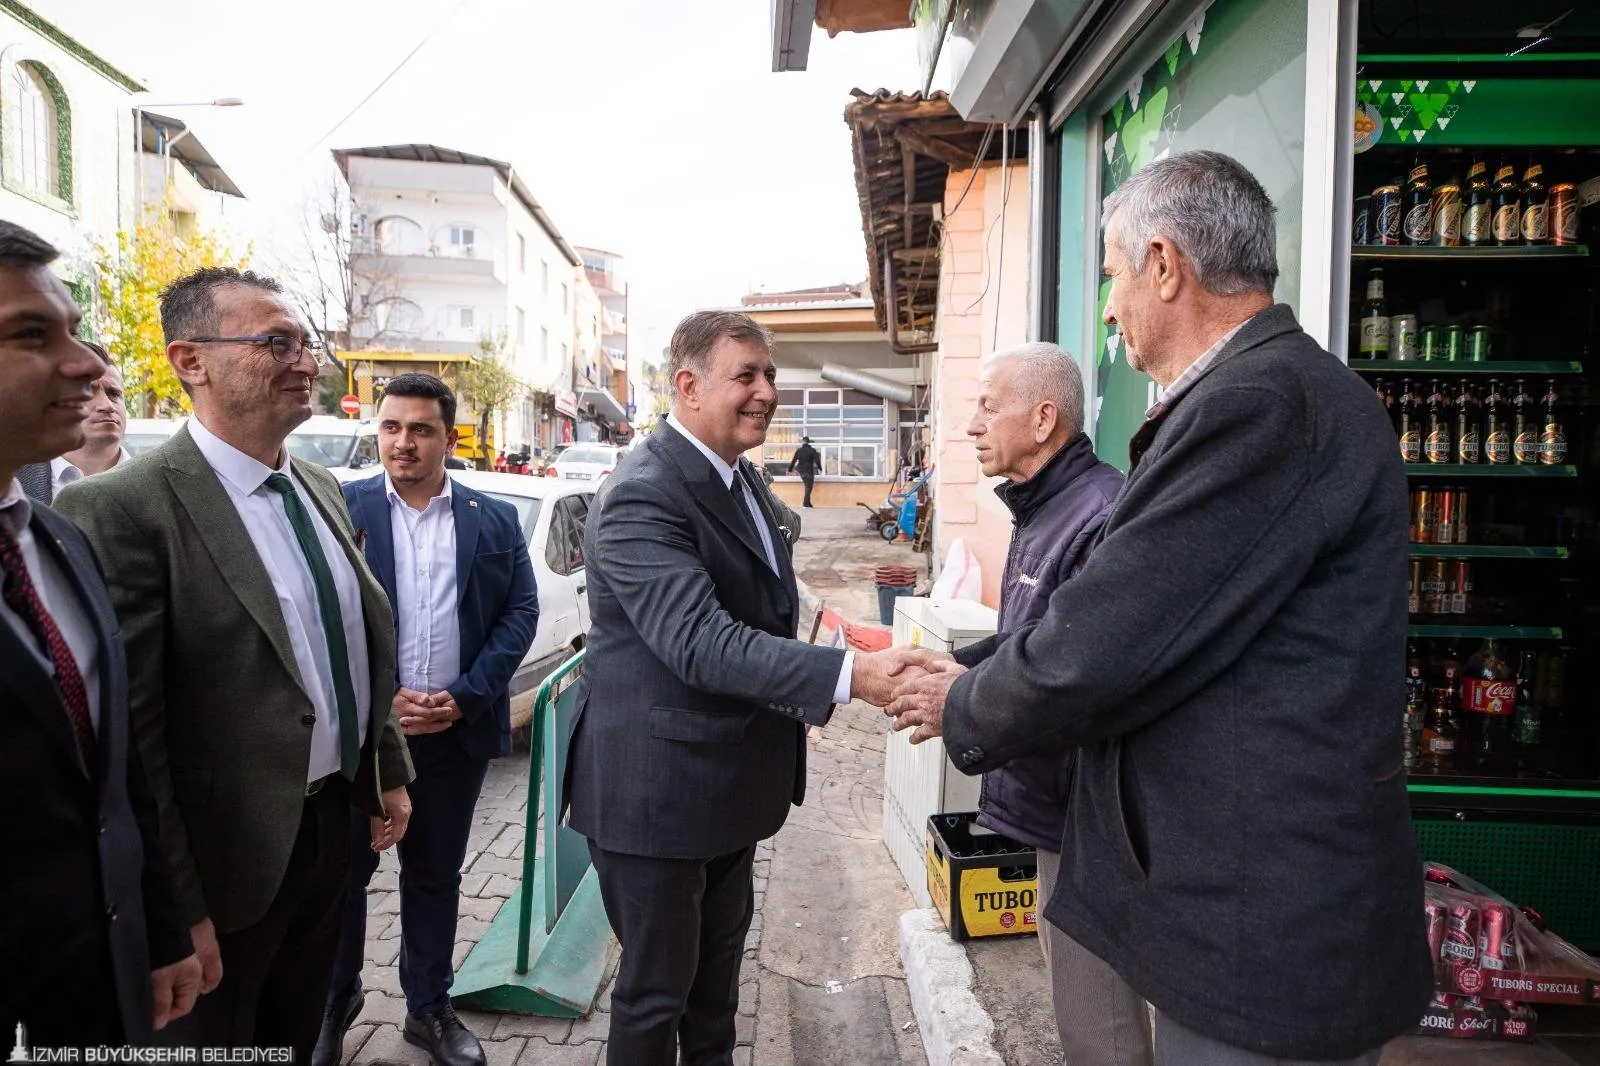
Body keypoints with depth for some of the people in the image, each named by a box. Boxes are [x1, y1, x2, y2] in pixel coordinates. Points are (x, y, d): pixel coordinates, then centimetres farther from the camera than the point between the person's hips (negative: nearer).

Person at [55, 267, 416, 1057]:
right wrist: (175, 907, -18)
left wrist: (388, 773, 14)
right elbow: (126, 733, -21)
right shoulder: (125, 508, -20)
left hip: (331, 824, 7)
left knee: (297, 1038, 26)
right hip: (227, 856, -6)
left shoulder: (320, 490, 5)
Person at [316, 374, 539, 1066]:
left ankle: (429, 1008, 33)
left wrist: (463, 697, -10)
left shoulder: (495, 520, 4)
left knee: (436, 875, 15)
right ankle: (334, 1002, 36)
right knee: (343, 871, 12)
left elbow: (520, 613, 0)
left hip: (458, 731, 2)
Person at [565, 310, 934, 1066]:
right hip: (656, 787, -9)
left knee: (719, 961, 26)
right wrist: (848, 675, -43)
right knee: (656, 986, 11)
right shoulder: (641, 498, -24)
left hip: (730, 776, 9)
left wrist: (799, 694, 10)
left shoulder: (739, 474, 7)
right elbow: (701, 642, -36)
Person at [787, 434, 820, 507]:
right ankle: (806, 503, -2)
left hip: (801, 471, 4)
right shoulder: (812, 450, -7)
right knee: (808, 487, 1)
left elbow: (793, 461, 4)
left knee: (807, 486, 24)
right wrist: (820, 468, 4)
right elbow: (817, 460, -11)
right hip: (809, 472, -4)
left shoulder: (798, 450, 0)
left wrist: (790, 469, 14)